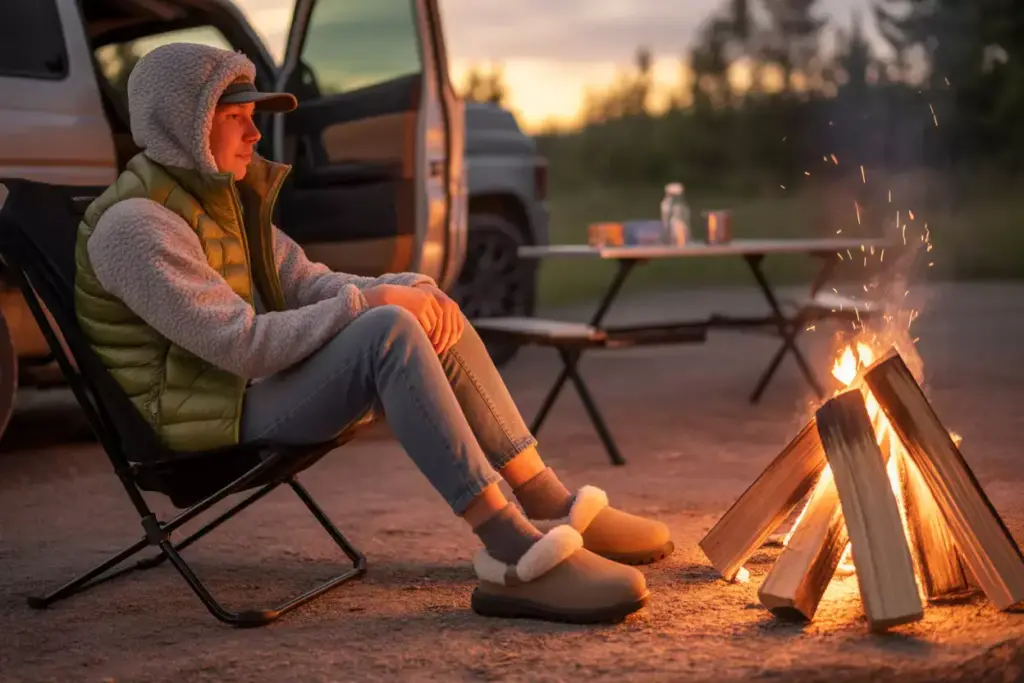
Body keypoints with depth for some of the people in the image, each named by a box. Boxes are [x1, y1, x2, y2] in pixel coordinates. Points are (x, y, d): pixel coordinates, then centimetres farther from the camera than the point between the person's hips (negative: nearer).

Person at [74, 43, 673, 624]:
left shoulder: (218, 195, 12)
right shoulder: (134, 225, -18)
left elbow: (305, 283, 8)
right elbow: (243, 346, -25)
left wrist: (405, 290, -10)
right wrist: (367, 305, -20)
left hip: (259, 386, 10)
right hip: (211, 417, -10)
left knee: (432, 314, 5)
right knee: (389, 331, -30)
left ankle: (550, 506, 1)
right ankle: (511, 550, -33)